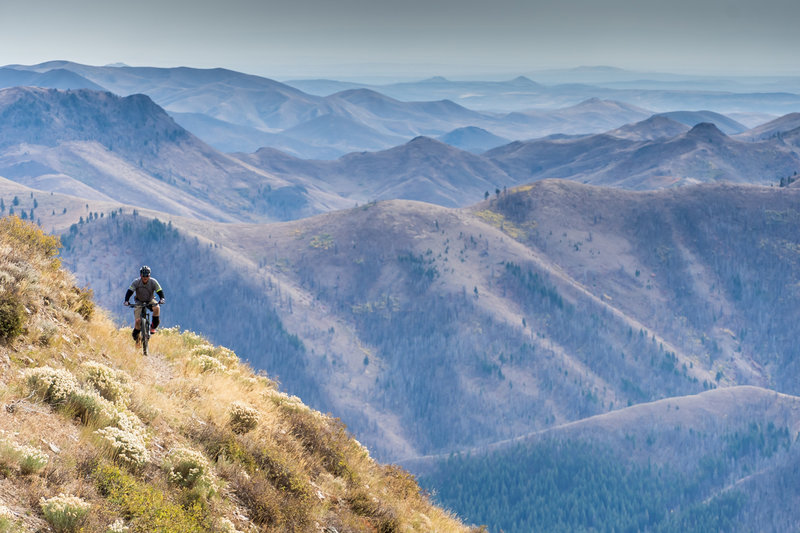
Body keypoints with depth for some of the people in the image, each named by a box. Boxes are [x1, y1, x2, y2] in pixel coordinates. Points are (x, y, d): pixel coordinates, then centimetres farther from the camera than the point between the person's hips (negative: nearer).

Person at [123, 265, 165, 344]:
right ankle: (136, 336, 10)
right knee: (138, 321, -19)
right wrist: (126, 301, -40)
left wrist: (162, 299, -43)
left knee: (157, 308, -35)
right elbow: (129, 291, -23)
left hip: (150, 300, 1)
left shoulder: (153, 282, -19)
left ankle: (153, 326, -14)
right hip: (139, 301, -1)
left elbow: (160, 291, -22)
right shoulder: (136, 282, -20)